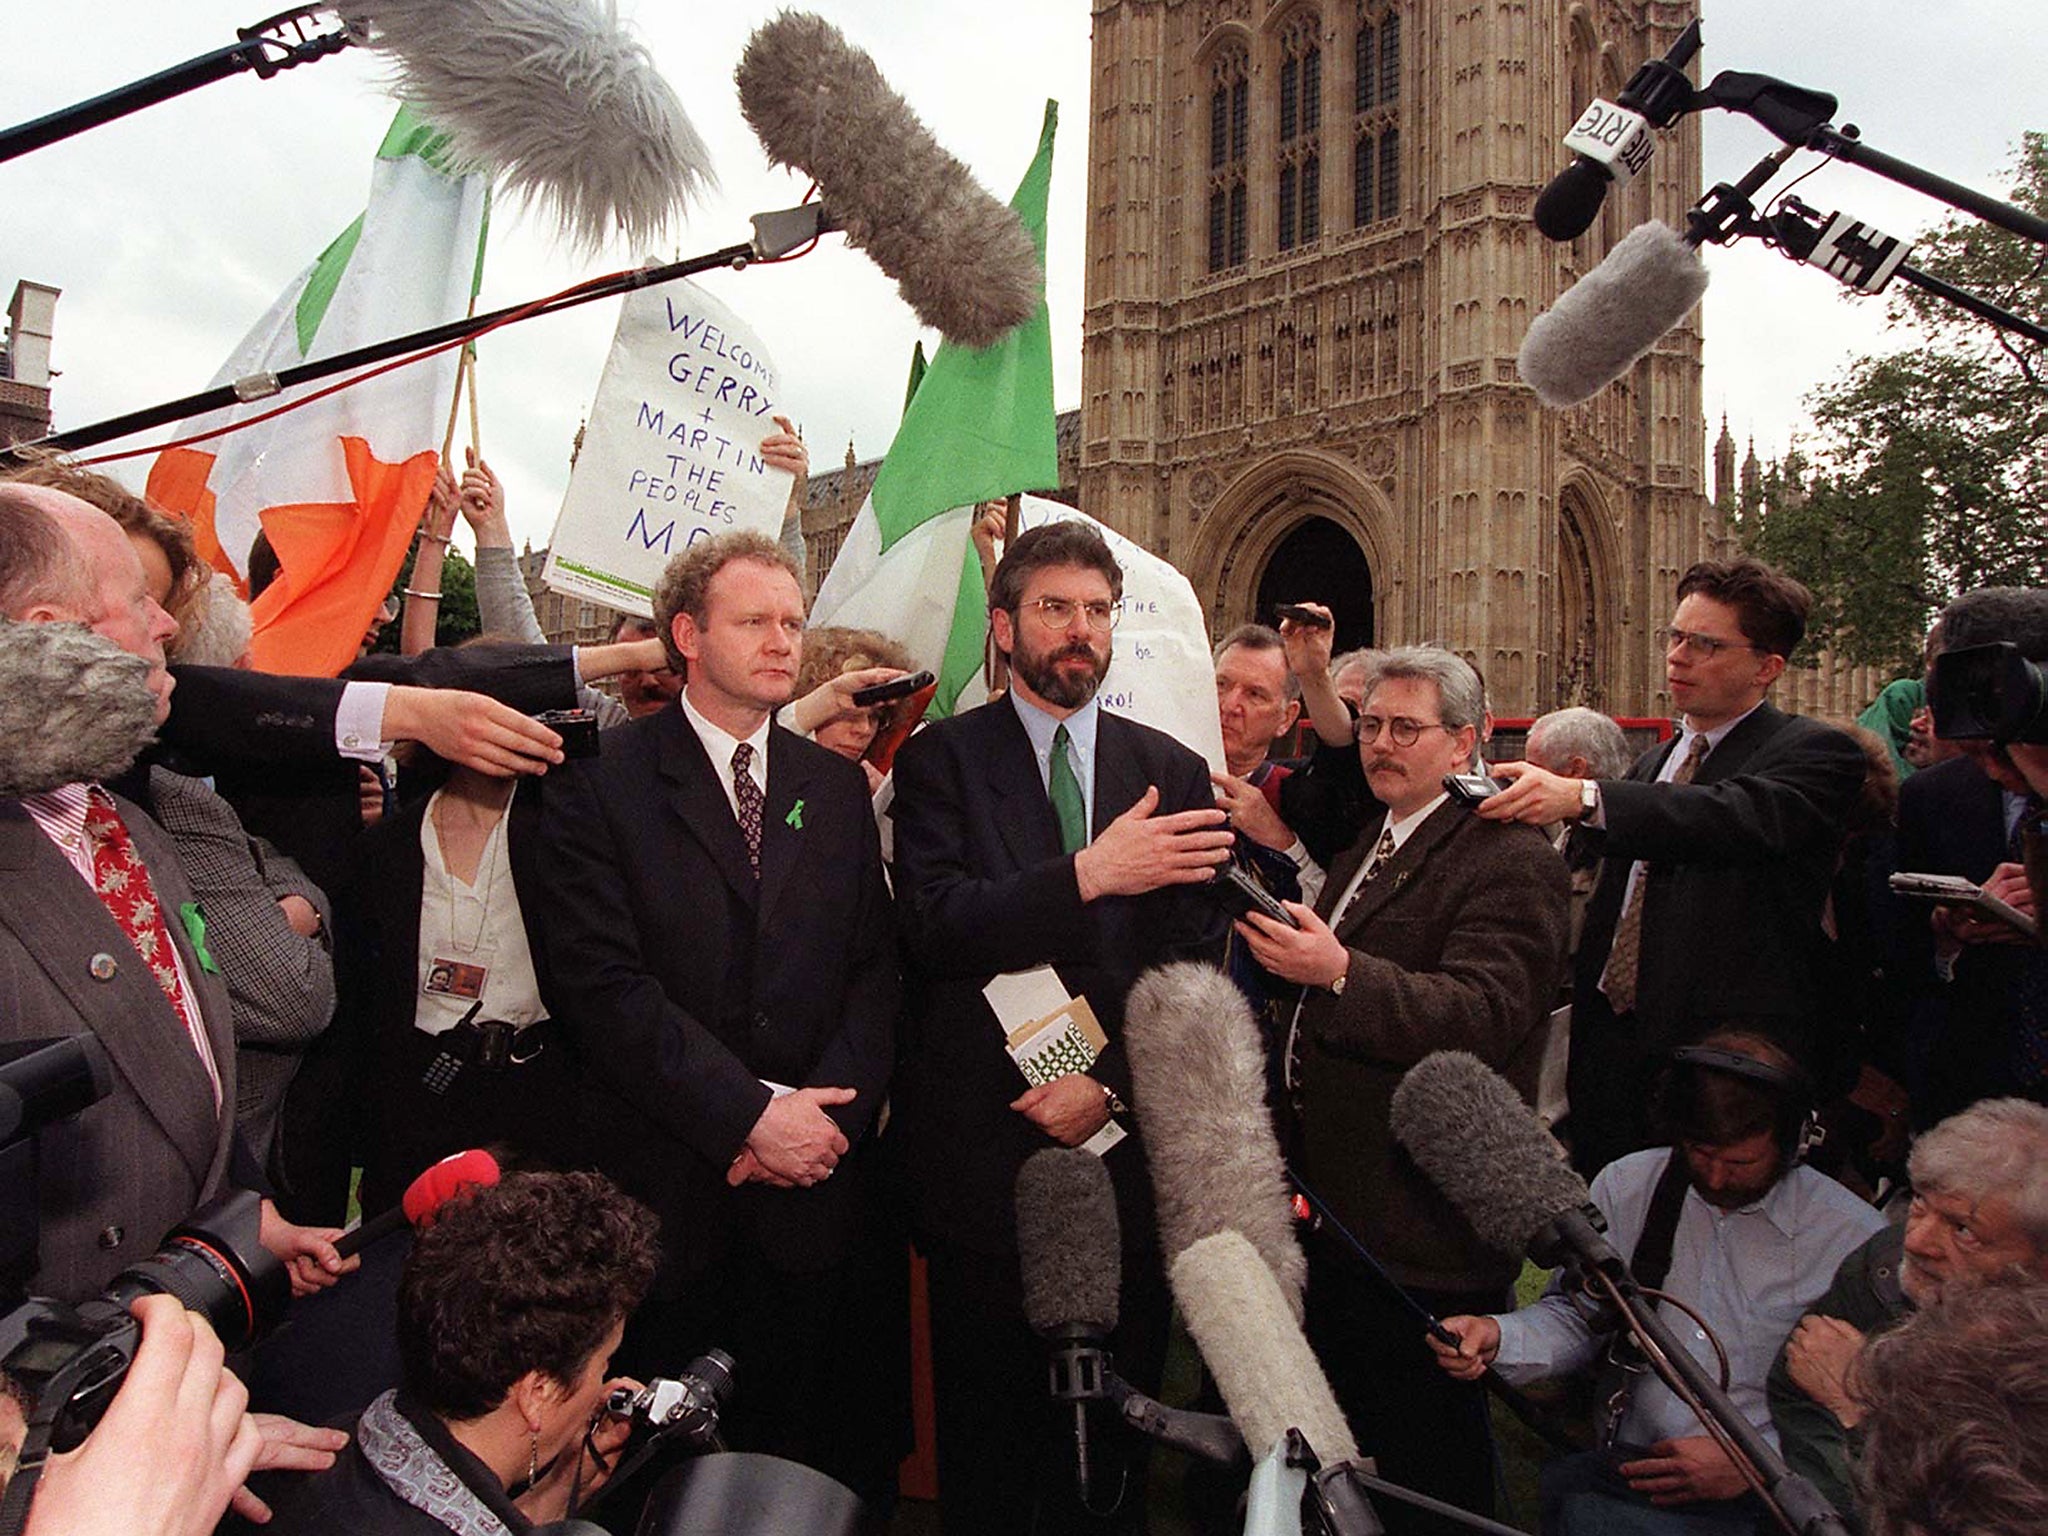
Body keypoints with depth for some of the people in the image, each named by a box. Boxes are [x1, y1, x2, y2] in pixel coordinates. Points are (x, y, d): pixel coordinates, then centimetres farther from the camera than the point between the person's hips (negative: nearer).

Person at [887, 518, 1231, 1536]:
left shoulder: (1173, 773, 8)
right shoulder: (942, 758, 0)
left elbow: (1195, 972, 4)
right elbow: (931, 926, -15)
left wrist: (1112, 1081, -8)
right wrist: (1087, 873, -24)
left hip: (1124, 1151, 2)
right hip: (982, 1155, -2)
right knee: (985, 1435, 9)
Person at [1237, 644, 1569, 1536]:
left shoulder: (1508, 862, -15)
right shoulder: (1369, 847, 15)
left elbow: (1480, 1016, -29)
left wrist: (1339, 973, -40)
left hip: (1425, 1234, -9)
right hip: (1341, 1214, 9)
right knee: (1344, 1441, 22)